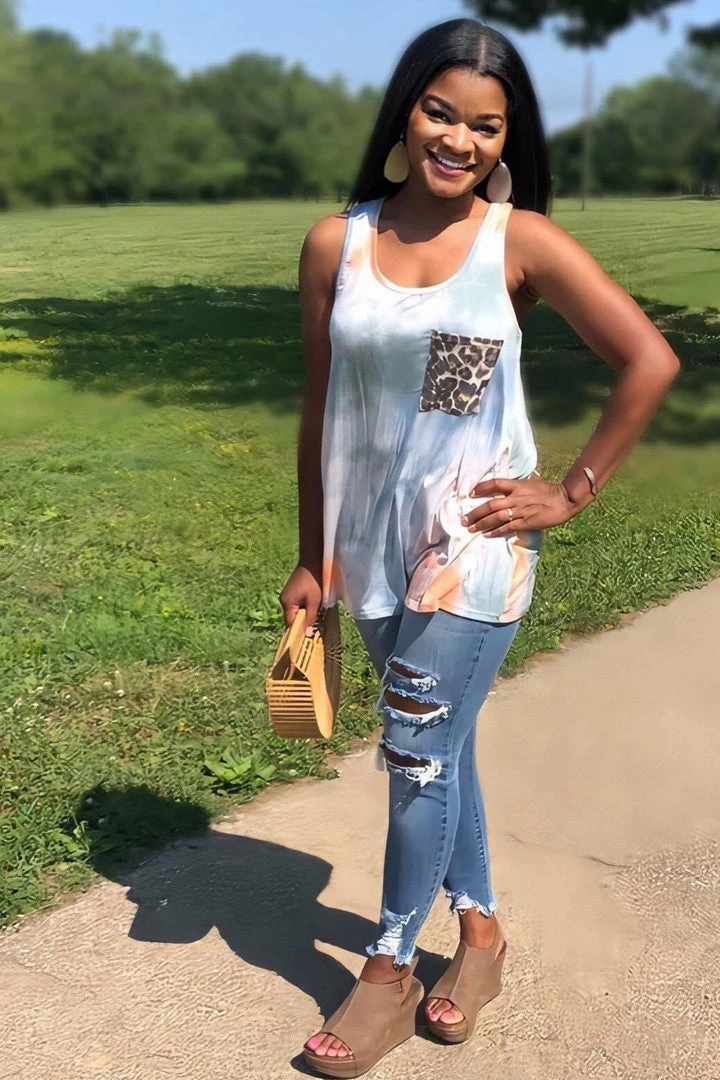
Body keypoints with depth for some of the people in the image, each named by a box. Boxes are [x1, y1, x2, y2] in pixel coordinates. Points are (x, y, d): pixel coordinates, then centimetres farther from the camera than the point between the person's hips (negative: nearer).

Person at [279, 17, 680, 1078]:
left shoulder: (521, 241, -8)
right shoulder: (336, 243, 0)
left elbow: (651, 362, -8)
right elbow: (321, 408, 5)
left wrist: (571, 492, -8)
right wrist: (314, 555, 8)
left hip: (476, 540, -4)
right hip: (377, 540, 4)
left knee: (419, 751, 2)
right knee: (440, 744, 16)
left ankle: (390, 971, 23)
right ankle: (480, 930, 37)